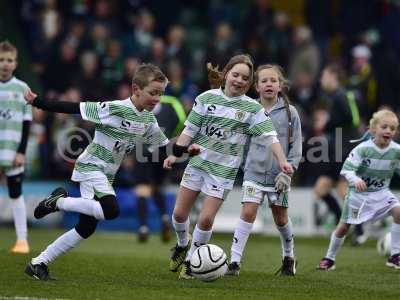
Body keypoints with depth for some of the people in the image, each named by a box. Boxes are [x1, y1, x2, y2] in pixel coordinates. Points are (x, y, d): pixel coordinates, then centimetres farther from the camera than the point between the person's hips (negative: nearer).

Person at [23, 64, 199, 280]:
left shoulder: (149, 120, 5)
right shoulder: (114, 109, -18)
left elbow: (163, 146, 17)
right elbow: (75, 108, -17)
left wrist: (186, 149, -1)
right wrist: (39, 103, -18)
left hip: (106, 175, 8)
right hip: (91, 167, -8)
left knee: (86, 228, 4)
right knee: (111, 210, -30)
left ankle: (39, 263, 12)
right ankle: (59, 201, -11)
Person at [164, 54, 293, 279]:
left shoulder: (252, 108, -4)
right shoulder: (207, 98, 0)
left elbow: (270, 136, -9)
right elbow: (190, 130, 4)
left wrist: (282, 160, -21)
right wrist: (175, 154, -4)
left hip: (224, 170, -2)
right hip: (198, 162, 2)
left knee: (206, 219, -9)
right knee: (179, 213, 5)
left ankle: (190, 261, 11)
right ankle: (183, 244, 37)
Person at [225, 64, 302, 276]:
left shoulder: (289, 112, -1)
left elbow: (296, 145, 0)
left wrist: (287, 171, -8)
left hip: (278, 176, 0)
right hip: (254, 172, 0)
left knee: (280, 217, 11)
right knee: (248, 213, -13)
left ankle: (289, 256, 34)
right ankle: (235, 261, -12)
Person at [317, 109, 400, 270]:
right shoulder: (363, 149, -23)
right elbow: (346, 169, -23)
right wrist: (355, 180, -42)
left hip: (381, 192, 2)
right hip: (358, 192, -2)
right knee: (344, 227, 6)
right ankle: (329, 258, 29)